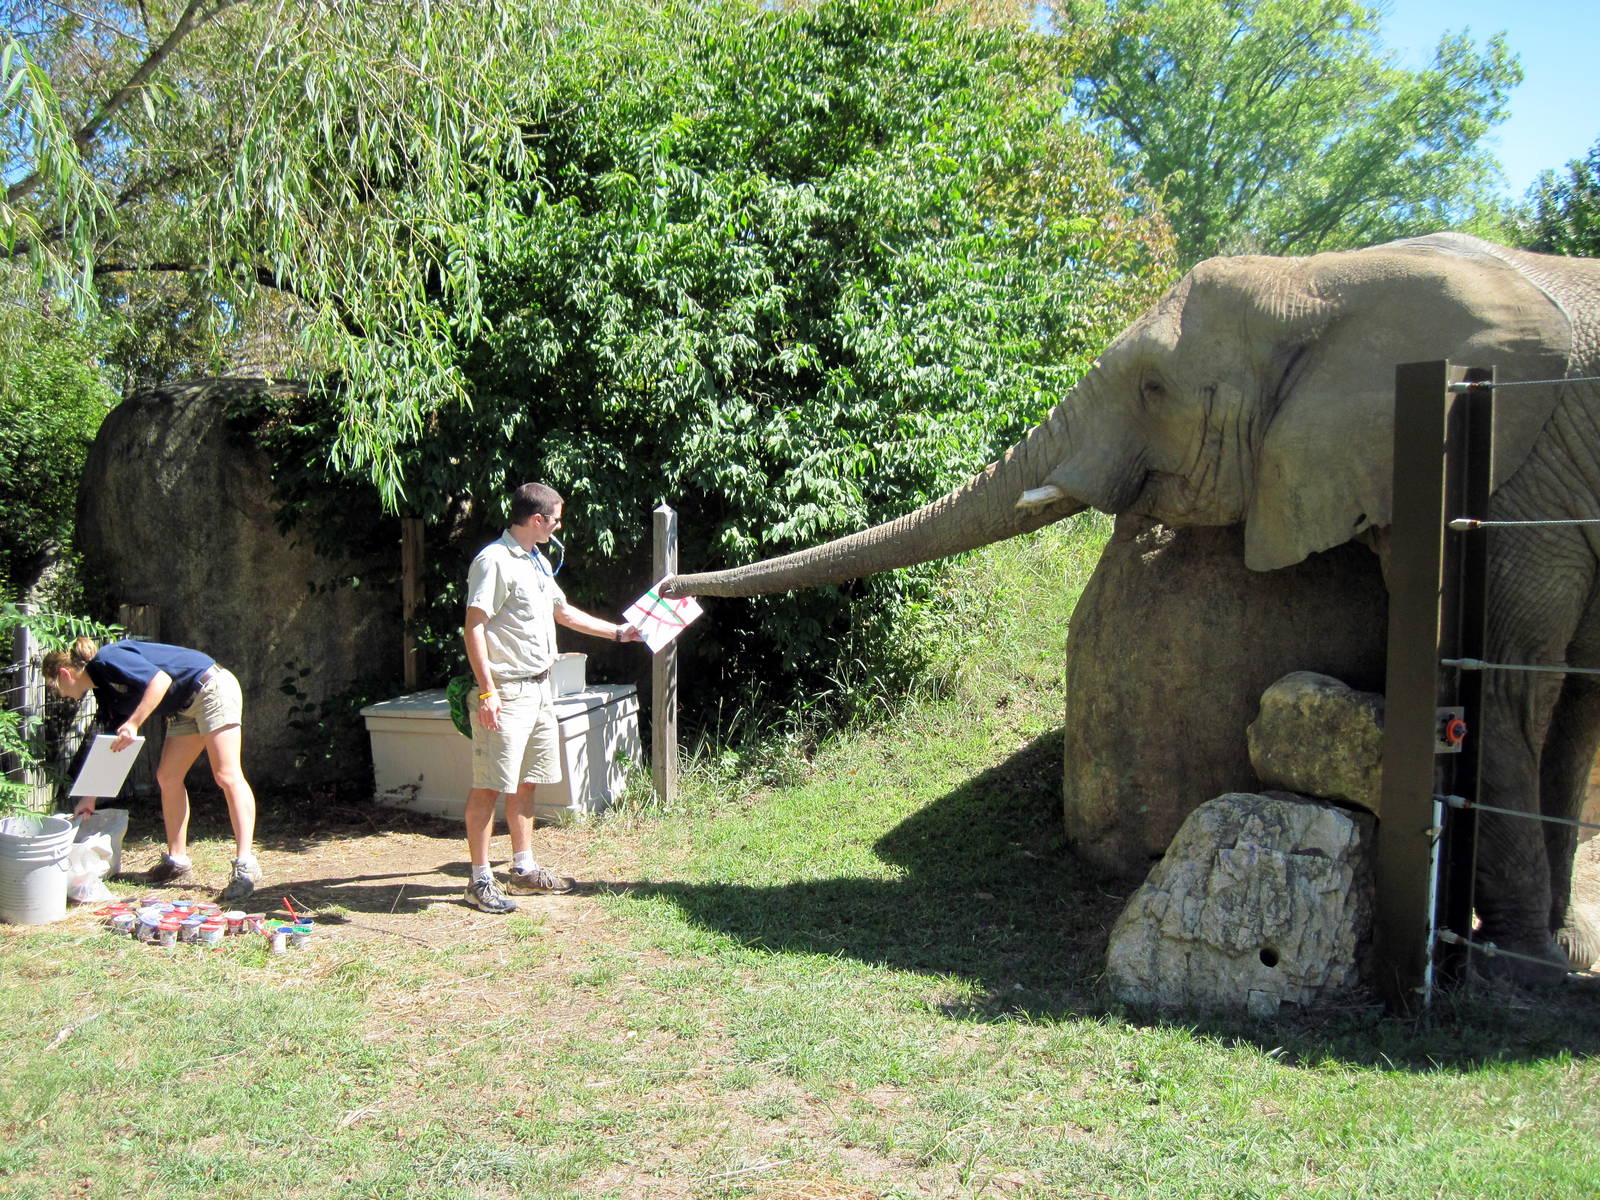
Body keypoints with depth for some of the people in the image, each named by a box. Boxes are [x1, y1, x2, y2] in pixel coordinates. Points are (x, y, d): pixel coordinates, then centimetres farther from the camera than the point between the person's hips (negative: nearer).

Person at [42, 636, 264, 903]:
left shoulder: (106, 660, -13)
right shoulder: (103, 690, 15)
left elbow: (161, 680, -26)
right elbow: (113, 745, 22)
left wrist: (133, 724, -27)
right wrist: (90, 796, 24)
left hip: (212, 689, -10)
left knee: (227, 776, -16)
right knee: (168, 777, 8)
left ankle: (245, 865, -22)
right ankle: (177, 860, 15)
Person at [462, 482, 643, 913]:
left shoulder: (539, 562, 17)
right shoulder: (494, 561, -13)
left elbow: (563, 612, 31)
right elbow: (474, 626, -17)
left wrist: (618, 632, 33)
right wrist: (487, 691, -23)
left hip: (539, 689, 9)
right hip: (506, 692, -9)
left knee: (526, 782, 14)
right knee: (489, 786, -5)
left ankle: (524, 870, 23)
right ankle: (480, 881, 1)